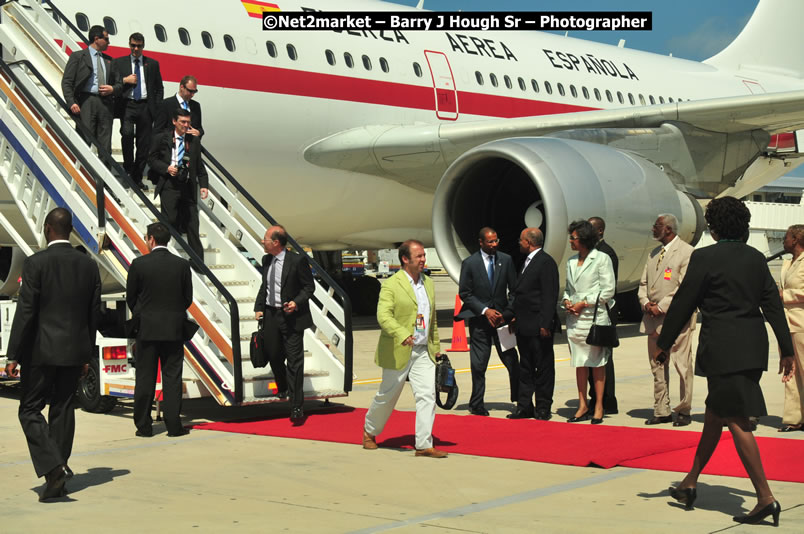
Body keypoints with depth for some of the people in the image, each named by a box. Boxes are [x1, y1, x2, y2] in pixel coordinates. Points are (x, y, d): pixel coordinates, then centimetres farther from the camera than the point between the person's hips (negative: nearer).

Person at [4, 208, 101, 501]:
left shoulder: (35, 263, -10)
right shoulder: (89, 265, 5)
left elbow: (25, 312, -13)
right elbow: (94, 314, 8)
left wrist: (13, 355, -8)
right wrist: (86, 355, 16)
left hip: (42, 350, -5)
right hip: (74, 351, 5)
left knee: (30, 410, 3)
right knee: (63, 410, 12)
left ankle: (53, 467, -15)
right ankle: (58, 477, 16)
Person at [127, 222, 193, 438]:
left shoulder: (139, 264, -7)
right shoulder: (182, 264, -1)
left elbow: (130, 297, 2)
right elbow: (188, 298, 4)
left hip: (146, 328, -1)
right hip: (174, 329, 1)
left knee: (145, 378, 5)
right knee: (172, 377, 5)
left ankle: (143, 426, 9)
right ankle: (173, 425, 4)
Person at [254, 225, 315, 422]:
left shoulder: (297, 260, -11)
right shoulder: (266, 260, 8)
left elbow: (309, 286, -6)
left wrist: (296, 302, -21)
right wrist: (259, 307, 9)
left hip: (291, 317, -6)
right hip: (271, 315, 6)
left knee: (294, 361, -5)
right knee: (274, 357, 16)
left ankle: (296, 407, -2)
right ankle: (282, 389, 43)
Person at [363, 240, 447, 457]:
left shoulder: (428, 284, 13)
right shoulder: (391, 285, -9)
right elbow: (383, 315, -22)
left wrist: (436, 346, 20)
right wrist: (402, 334, -37)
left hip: (423, 352, 5)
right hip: (398, 352, -5)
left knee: (427, 395, -7)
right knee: (387, 395, 9)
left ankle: (424, 445, -4)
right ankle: (370, 430, 34)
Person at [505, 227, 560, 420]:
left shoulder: (546, 262, -11)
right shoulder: (527, 262, 18)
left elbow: (550, 296, -17)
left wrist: (545, 324, -22)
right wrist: (507, 315, 15)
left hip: (538, 327, -9)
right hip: (523, 326, 10)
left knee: (543, 368, 1)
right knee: (525, 368, 12)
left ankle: (543, 408, 7)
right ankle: (525, 406, 18)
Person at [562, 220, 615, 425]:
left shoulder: (601, 259, -5)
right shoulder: (571, 262, 13)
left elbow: (608, 291, -8)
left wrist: (585, 303, -12)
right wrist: (566, 300, 0)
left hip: (594, 317, -6)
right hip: (574, 318, 6)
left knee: (597, 363, 0)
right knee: (579, 363, 8)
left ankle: (598, 407, 6)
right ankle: (582, 406, 14)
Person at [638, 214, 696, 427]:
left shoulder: (687, 252, -7)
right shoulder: (654, 254, 17)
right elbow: (644, 283, 18)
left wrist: (661, 307, -15)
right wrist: (646, 303, -2)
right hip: (653, 319, 7)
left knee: (682, 366, -1)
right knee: (658, 367, 10)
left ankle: (683, 411, 8)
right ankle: (662, 411, 17)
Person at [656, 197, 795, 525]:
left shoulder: (704, 258, -10)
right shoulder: (755, 258, 8)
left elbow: (683, 303, -7)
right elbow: (773, 304, 9)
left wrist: (663, 344, 2)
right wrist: (786, 350, 13)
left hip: (722, 347, -7)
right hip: (753, 346, 8)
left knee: (735, 420, -5)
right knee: (716, 412, 18)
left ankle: (765, 498, -8)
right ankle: (690, 483, 29)